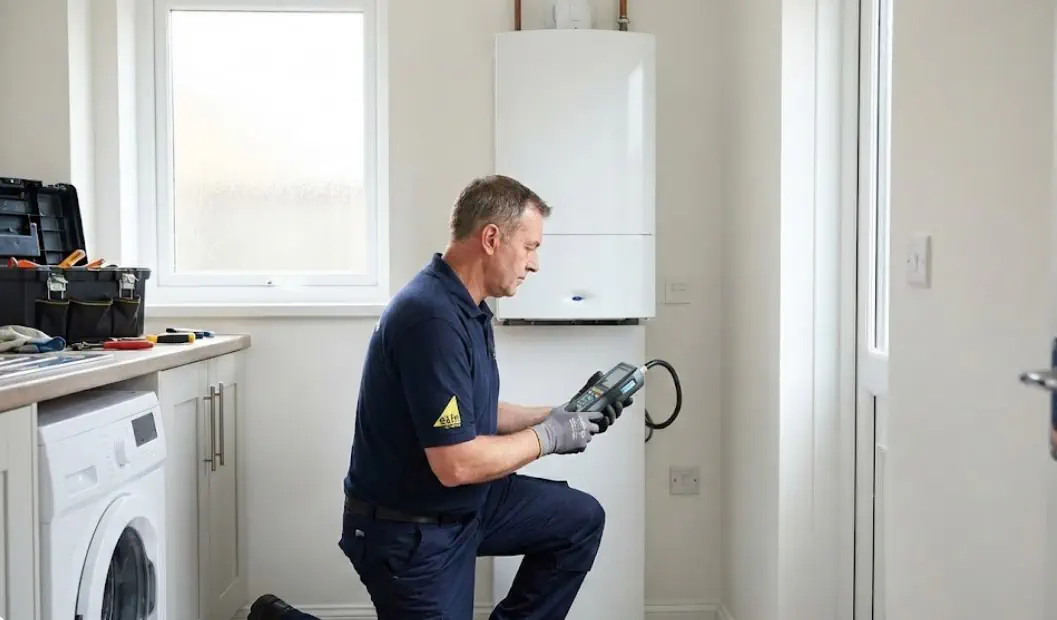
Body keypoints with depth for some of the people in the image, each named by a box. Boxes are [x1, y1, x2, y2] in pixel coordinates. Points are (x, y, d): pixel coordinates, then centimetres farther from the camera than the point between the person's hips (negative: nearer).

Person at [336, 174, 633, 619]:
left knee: (580, 520, 10)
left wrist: (555, 416, 3)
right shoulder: (433, 318, -29)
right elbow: (456, 463, -30)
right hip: (411, 531, -9)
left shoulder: (465, 307, 4)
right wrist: (547, 437, -16)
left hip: (465, 503, 9)